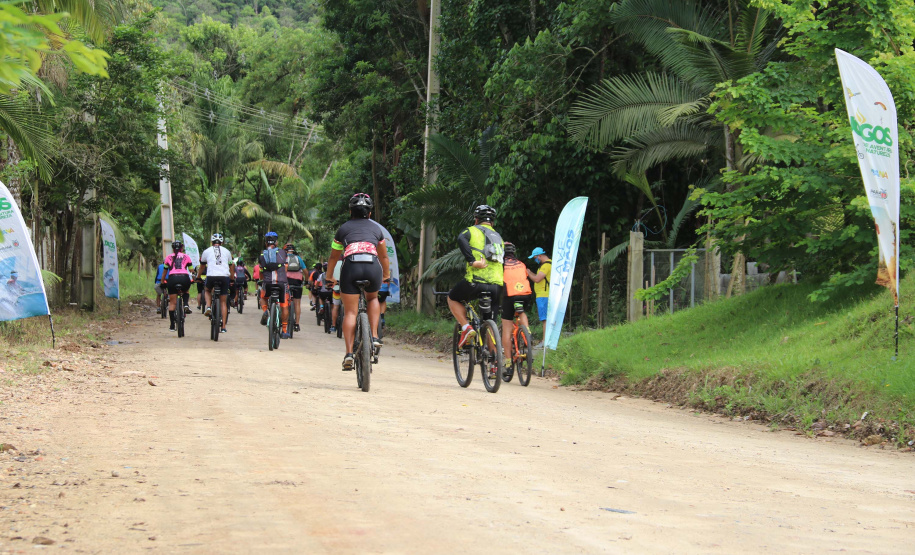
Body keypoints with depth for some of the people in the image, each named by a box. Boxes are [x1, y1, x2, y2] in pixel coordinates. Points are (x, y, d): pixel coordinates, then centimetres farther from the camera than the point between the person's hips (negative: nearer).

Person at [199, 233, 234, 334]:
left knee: (207, 289, 33)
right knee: (223, 302, 11)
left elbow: (202, 266, 28)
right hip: (225, 277, 1)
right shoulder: (226, 251, 18)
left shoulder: (207, 251, 15)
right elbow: (231, 266, 28)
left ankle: (208, 307, 7)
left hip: (211, 276, -1)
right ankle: (223, 327, 8)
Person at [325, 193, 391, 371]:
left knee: (350, 312, 2)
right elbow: (384, 256, 34)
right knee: (372, 298, 30)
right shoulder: (376, 228, 25)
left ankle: (349, 353, -10)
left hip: (351, 267, -1)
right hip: (373, 268, 1)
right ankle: (374, 337, 13)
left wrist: (329, 277, 44)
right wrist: (386, 275, 51)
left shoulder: (344, 229, 22)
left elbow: (334, 257, 29)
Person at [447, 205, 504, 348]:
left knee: (452, 299, 23)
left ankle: (466, 327, 3)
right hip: (496, 286, 4)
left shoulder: (472, 231, 9)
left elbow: (461, 240, -13)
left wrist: (472, 261, -20)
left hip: (476, 281, -4)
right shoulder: (499, 238, 26)